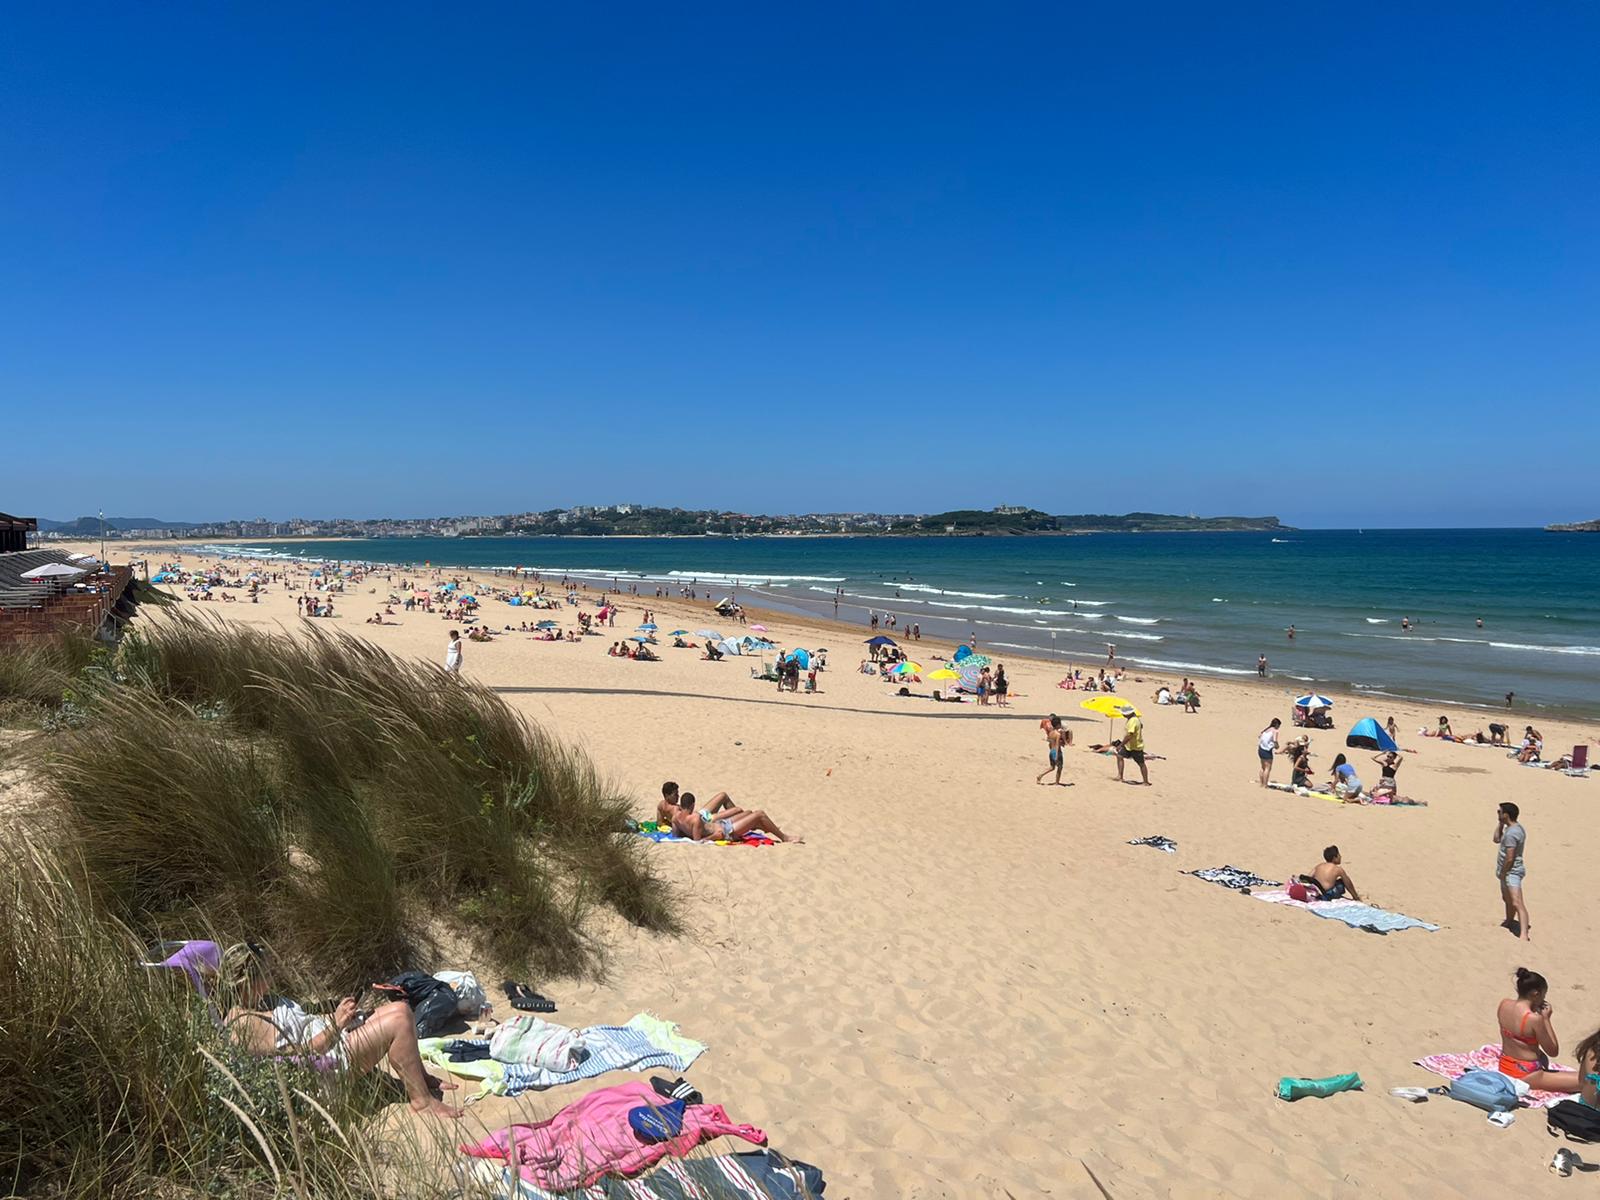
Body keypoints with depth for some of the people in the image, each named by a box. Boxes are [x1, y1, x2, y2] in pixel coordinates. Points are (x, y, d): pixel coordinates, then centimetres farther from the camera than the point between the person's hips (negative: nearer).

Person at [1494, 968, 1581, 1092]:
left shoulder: (1504, 1004, -5)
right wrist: (1546, 1018, -7)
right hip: (1526, 1075, -9)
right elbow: (1553, 1051, -11)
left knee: (1542, 1057, 39)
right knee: (1583, 1081, -7)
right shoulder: (1534, 1019, -26)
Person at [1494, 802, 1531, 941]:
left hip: (1511, 872, -11)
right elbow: (1497, 839, 20)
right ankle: (1509, 922, 48)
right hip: (1508, 872, 11)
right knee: (1507, 899, 29)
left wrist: (1503, 874, -15)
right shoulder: (1515, 827, 8)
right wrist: (1500, 823, 11)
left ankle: (1524, 934, -29)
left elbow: (1510, 858, -25)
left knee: (1517, 904, -20)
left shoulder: (1511, 833, -24)